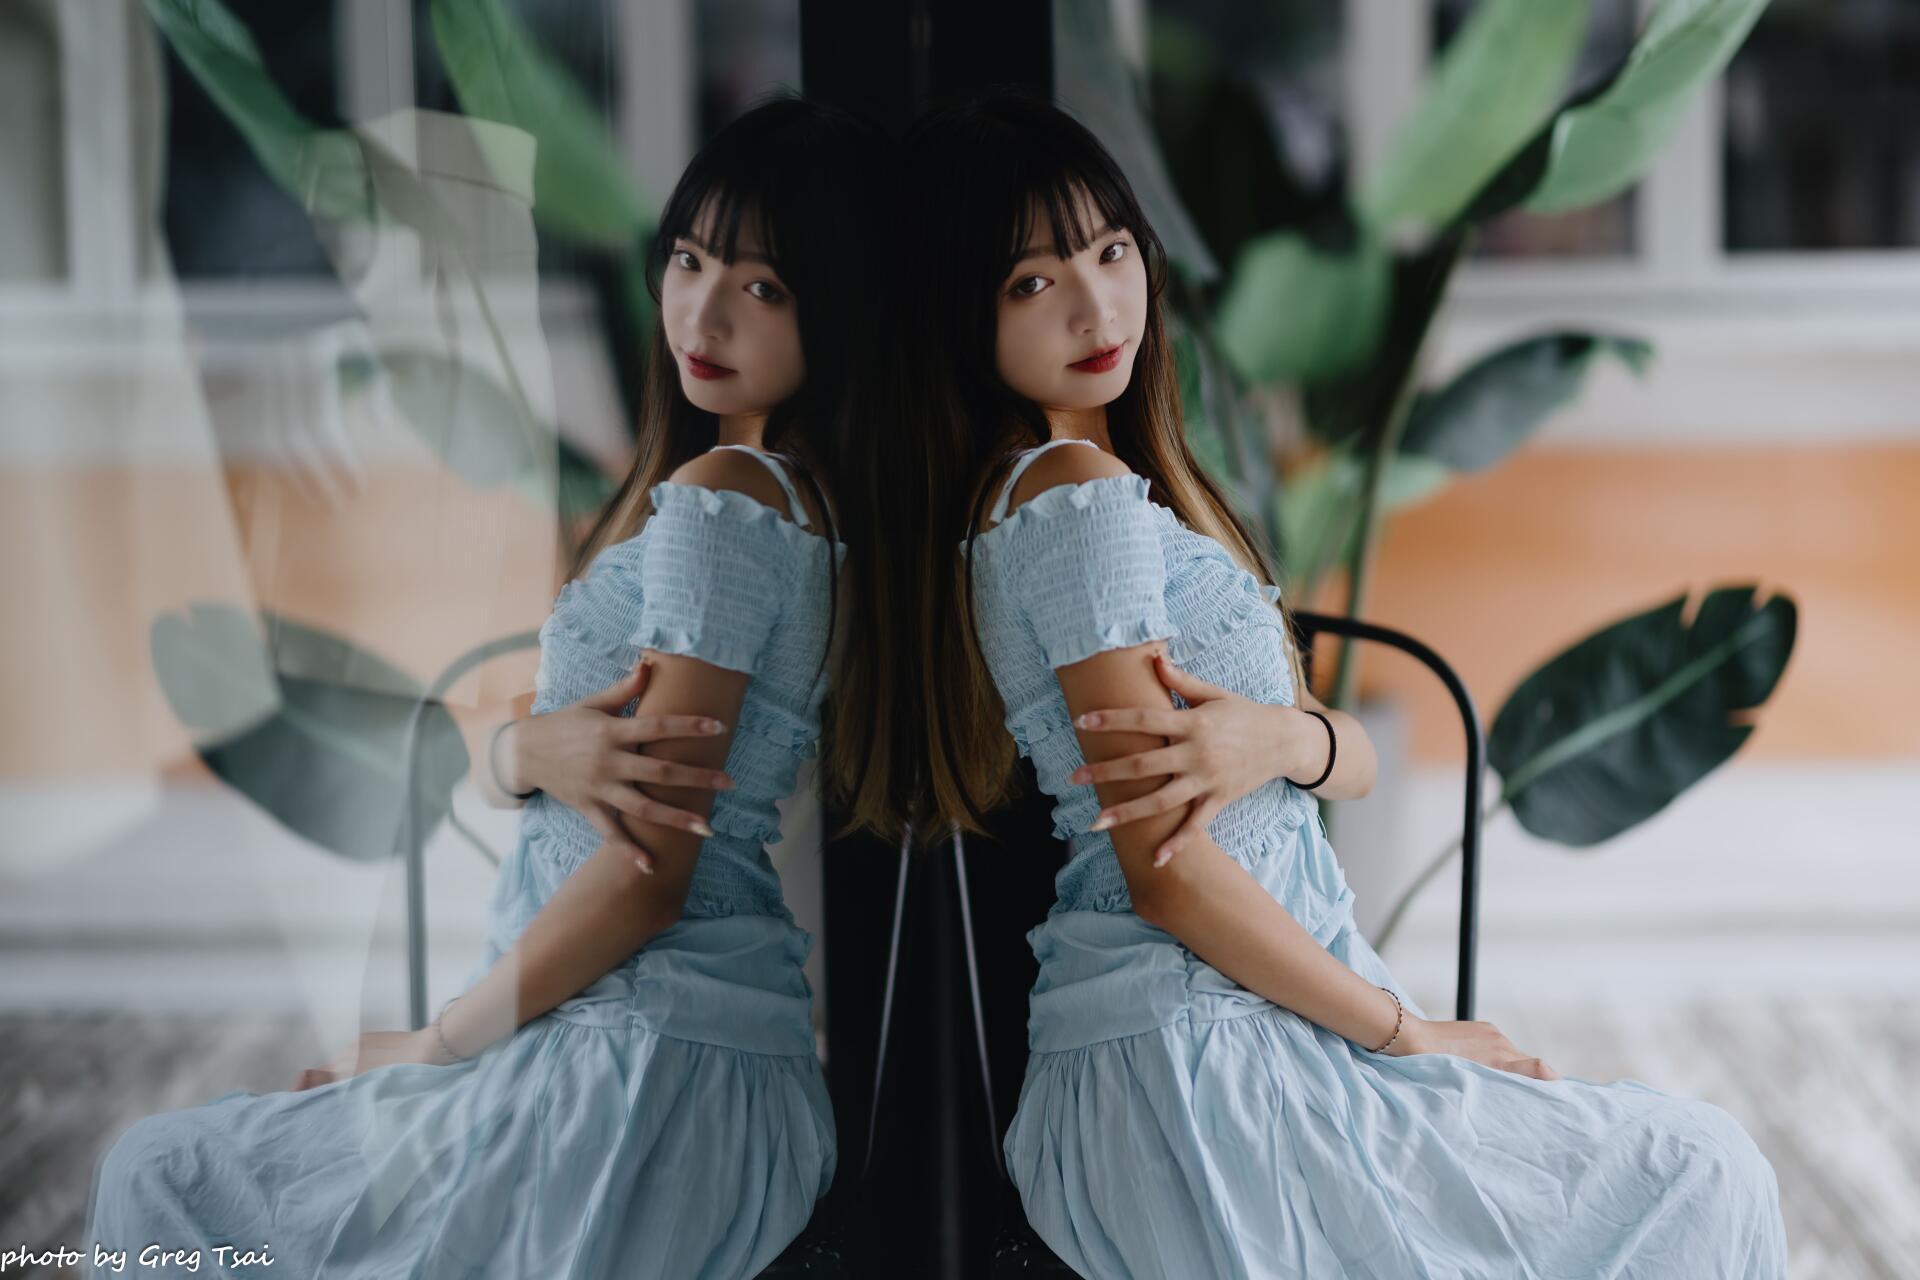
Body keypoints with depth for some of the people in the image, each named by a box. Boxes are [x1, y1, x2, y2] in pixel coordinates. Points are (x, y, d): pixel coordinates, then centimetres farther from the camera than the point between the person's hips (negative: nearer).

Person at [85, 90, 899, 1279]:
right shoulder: (802, 499, 12)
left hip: (642, 1077, -9)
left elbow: (649, 867, -19)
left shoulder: (715, 498, -16)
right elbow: (486, 752, 11)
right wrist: (530, 750, -14)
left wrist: (436, 1044, -7)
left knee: (153, 1180, 7)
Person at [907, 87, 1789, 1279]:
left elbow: (1358, 759, 9)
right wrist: (1408, 1031, -10)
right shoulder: (1084, 499, -16)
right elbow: (1167, 868, -20)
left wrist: (1279, 737, -15)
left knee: (1703, 1162, 17)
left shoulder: (1095, 487, 13)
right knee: (1702, 1180, 0)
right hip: (1196, 1064, -9)